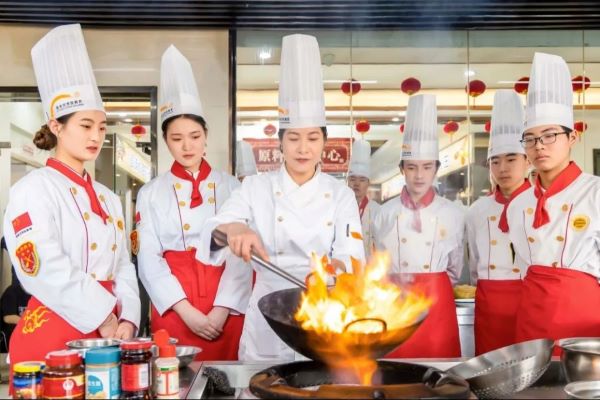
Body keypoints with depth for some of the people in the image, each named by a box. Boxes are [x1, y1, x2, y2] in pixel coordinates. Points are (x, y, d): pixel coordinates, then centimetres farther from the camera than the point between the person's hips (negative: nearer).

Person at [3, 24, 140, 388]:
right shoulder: (34, 190, -8)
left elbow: (123, 266, 11)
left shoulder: (107, 198, 14)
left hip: (109, 332, 6)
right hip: (51, 333, -6)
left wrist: (126, 320, -5)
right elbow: (48, 270, -18)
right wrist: (104, 320, -13)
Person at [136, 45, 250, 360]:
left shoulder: (230, 186, 5)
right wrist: (186, 311, -11)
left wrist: (221, 310, -12)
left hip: (226, 309, 1)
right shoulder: (151, 193, 5)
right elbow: (149, 259, -1)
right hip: (173, 309, 0)